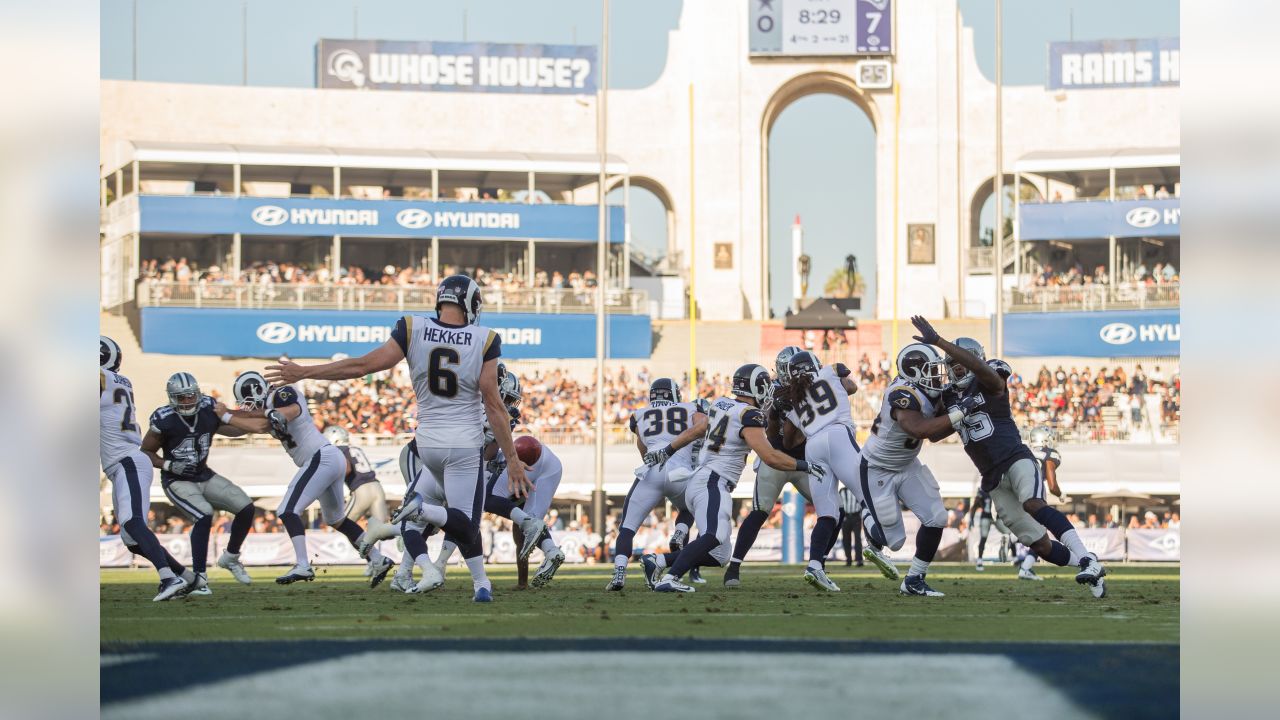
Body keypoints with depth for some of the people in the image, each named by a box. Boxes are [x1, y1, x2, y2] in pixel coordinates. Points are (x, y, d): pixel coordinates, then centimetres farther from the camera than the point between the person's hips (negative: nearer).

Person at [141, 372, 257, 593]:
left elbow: (233, 430, 8)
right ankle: (198, 579, -20)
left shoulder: (208, 411, -8)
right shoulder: (165, 421, -20)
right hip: (178, 482, -6)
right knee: (204, 515, -29)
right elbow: (146, 452, -8)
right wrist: (170, 465, -21)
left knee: (246, 508, -2)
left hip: (204, 476, 6)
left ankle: (230, 558, 22)